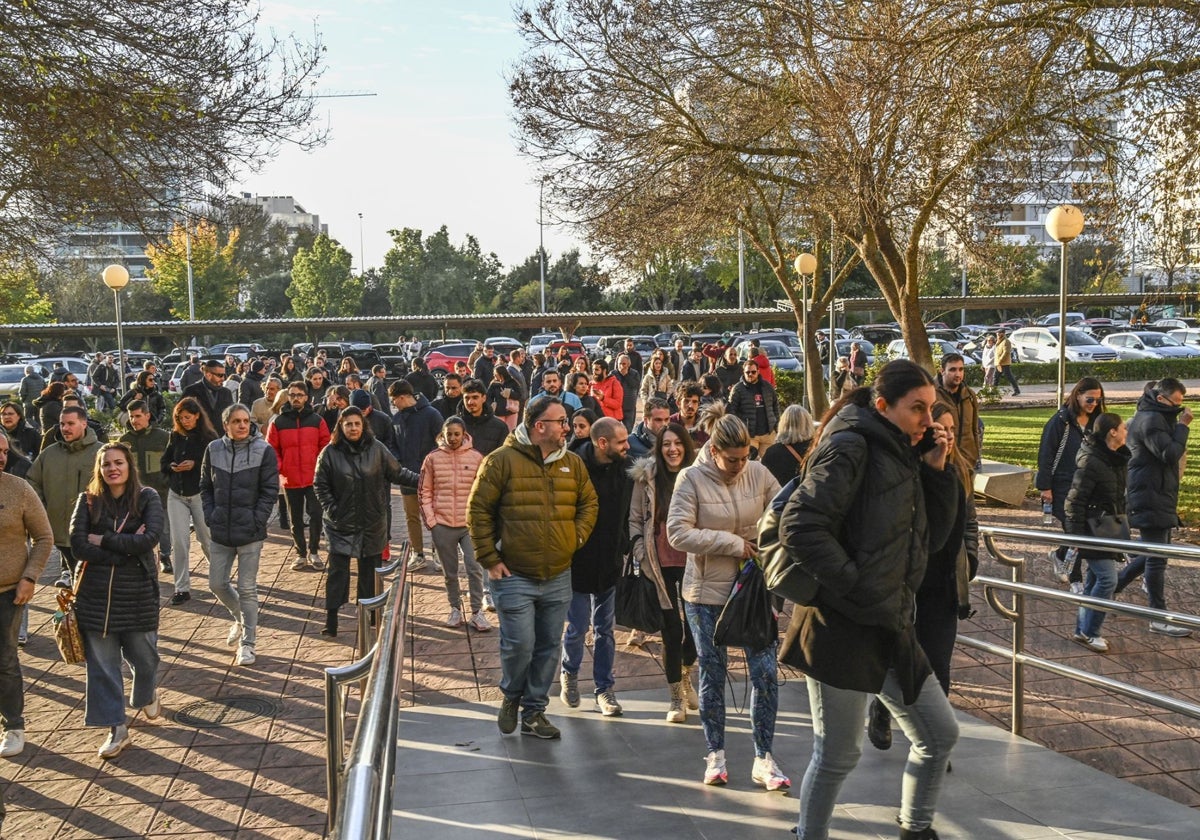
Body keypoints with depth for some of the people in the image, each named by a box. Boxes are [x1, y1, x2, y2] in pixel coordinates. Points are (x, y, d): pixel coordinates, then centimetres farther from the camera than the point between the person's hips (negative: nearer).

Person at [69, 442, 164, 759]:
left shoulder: (147, 498, -4)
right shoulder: (88, 501, 0)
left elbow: (149, 539, -19)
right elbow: (79, 546, -11)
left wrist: (104, 540, -15)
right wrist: (127, 548, -16)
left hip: (138, 593, -1)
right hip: (95, 594, 1)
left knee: (143, 655, 12)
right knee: (102, 663, 4)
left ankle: (147, 696, 45)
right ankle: (116, 728, 16)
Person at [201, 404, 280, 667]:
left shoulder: (263, 450, -8)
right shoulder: (214, 449, 2)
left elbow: (270, 490, -6)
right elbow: (205, 487, 11)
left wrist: (257, 521, -12)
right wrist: (210, 516, 0)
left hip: (250, 532, -4)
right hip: (220, 531, 4)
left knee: (247, 588, 1)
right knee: (217, 584, 11)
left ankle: (247, 643, 12)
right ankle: (240, 620, 38)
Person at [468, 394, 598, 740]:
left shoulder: (573, 463, 6)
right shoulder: (502, 460, -8)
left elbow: (589, 504, 16)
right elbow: (478, 510, -6)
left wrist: (576, 537, 1)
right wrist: (489, 559, -9)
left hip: (558, 577, 5)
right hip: (514, 576, -5)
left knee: (548, 647, 10)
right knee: (519, 644, -6)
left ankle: (533, 711, 25)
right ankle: (511, 696, 24)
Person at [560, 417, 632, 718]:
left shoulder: (622, 473, 0)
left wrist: (622, 550, 6)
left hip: (610, 566, 5)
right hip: (578, 565, -4)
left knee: (606, 629, 10)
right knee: (577, 628, 7)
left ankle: (604, 689, 20)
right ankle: (569, 674, 34)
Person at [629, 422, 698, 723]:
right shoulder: (646, 477, -1)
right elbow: (635, 520, 5)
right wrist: (642, 556, -5)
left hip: (693, 562, 1)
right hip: (662, 565, -1)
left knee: (694, 625, 6)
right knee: (672, 629, 1)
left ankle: (686, 679, 36)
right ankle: (677, 698, 16)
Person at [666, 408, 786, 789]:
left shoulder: (758, 473, -4)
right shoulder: (692, 478, -12)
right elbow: (678, 533, -19)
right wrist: (733, 543, -20)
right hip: (707, 591, -2)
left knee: (765, 672, -1)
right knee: (713, 674, 9)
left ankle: (763, 758, 11)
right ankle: (715, 754, 25)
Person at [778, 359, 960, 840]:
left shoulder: (901, 455, 12)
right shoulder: (850, 446, -15)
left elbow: (932, 538, 14)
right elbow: (800, 528, -24)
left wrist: (936, 470, 2)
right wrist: (857, 589, -19)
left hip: (889, 627, 9)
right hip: (842, 627, -9)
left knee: (939, 734, 16)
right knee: (838, 755, 2)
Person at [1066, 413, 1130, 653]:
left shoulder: (1119, 458, 7)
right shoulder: (1091, 462, -20)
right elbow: (1075, 500, -19)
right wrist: (1076, 536, -19)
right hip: (1092, 530, -9)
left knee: (1095, 579, 13)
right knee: (1107, 579, -11)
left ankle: (1082, 630, 22)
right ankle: (1089, 632, -1)